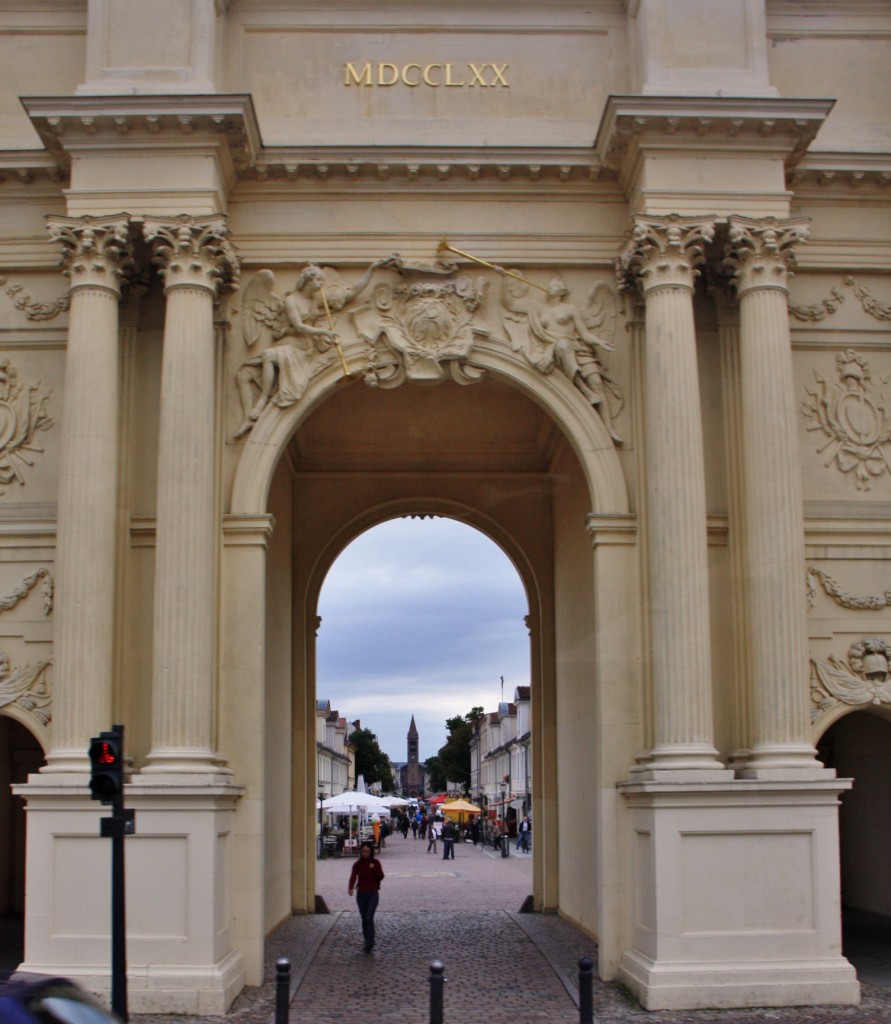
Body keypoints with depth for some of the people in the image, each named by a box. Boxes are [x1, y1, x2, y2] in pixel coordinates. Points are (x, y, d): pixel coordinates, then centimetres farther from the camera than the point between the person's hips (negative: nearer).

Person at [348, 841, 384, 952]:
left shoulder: (375, 863, -1)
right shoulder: (357, 864, 1)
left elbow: (381, 877, -3)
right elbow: (353, 876, -14)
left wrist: (374, 868, -20)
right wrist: (351, 888, -33)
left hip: (373, 894, -3)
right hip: (361, 894, 3)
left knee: (369, 918, -13)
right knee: (364, 919, 8)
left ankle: (369, 943, -10)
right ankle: (368, 941, 20)